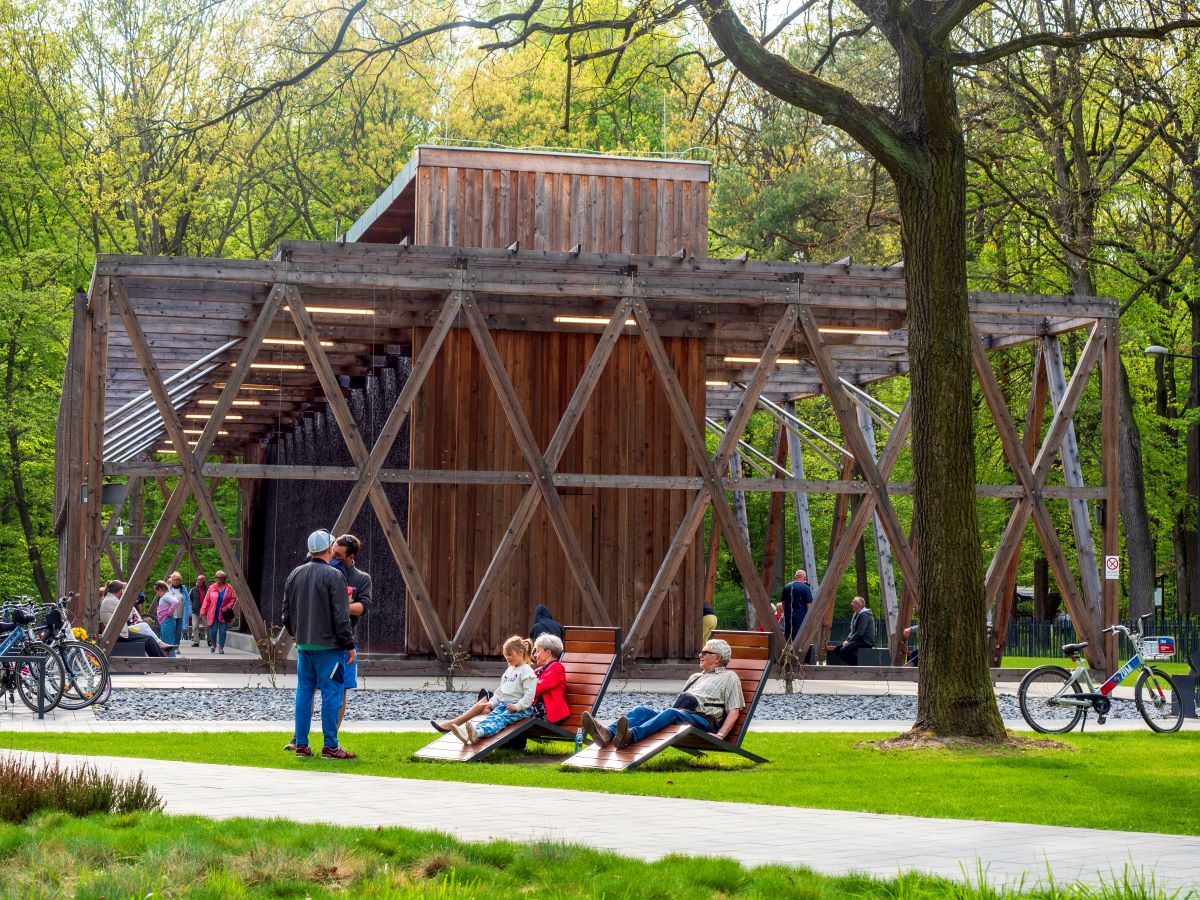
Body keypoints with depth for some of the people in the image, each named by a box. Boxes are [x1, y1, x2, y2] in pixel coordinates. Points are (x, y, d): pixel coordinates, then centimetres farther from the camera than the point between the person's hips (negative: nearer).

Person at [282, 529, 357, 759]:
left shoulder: (295, 575, 10)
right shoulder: (333, 576, -11)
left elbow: (287, 613, 16)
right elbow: (341, 617, -13)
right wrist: (349, 645, -6)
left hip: (303, 645, 6)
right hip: (328, 645, -6)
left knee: (304, 691, 11)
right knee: (331, 693, -3)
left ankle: (300, 743, 12)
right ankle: (330, 746, -3)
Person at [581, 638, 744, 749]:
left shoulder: (729, 677, 16)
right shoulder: (696, 677, 38)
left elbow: (734, 710, 3)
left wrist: (720, 735, -12)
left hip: (702, 720, -7)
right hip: (676, 716, 7)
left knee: (671, 713, -38)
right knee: (641, 710, -20)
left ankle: (630, 736, -65)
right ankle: (607, 733, -49)